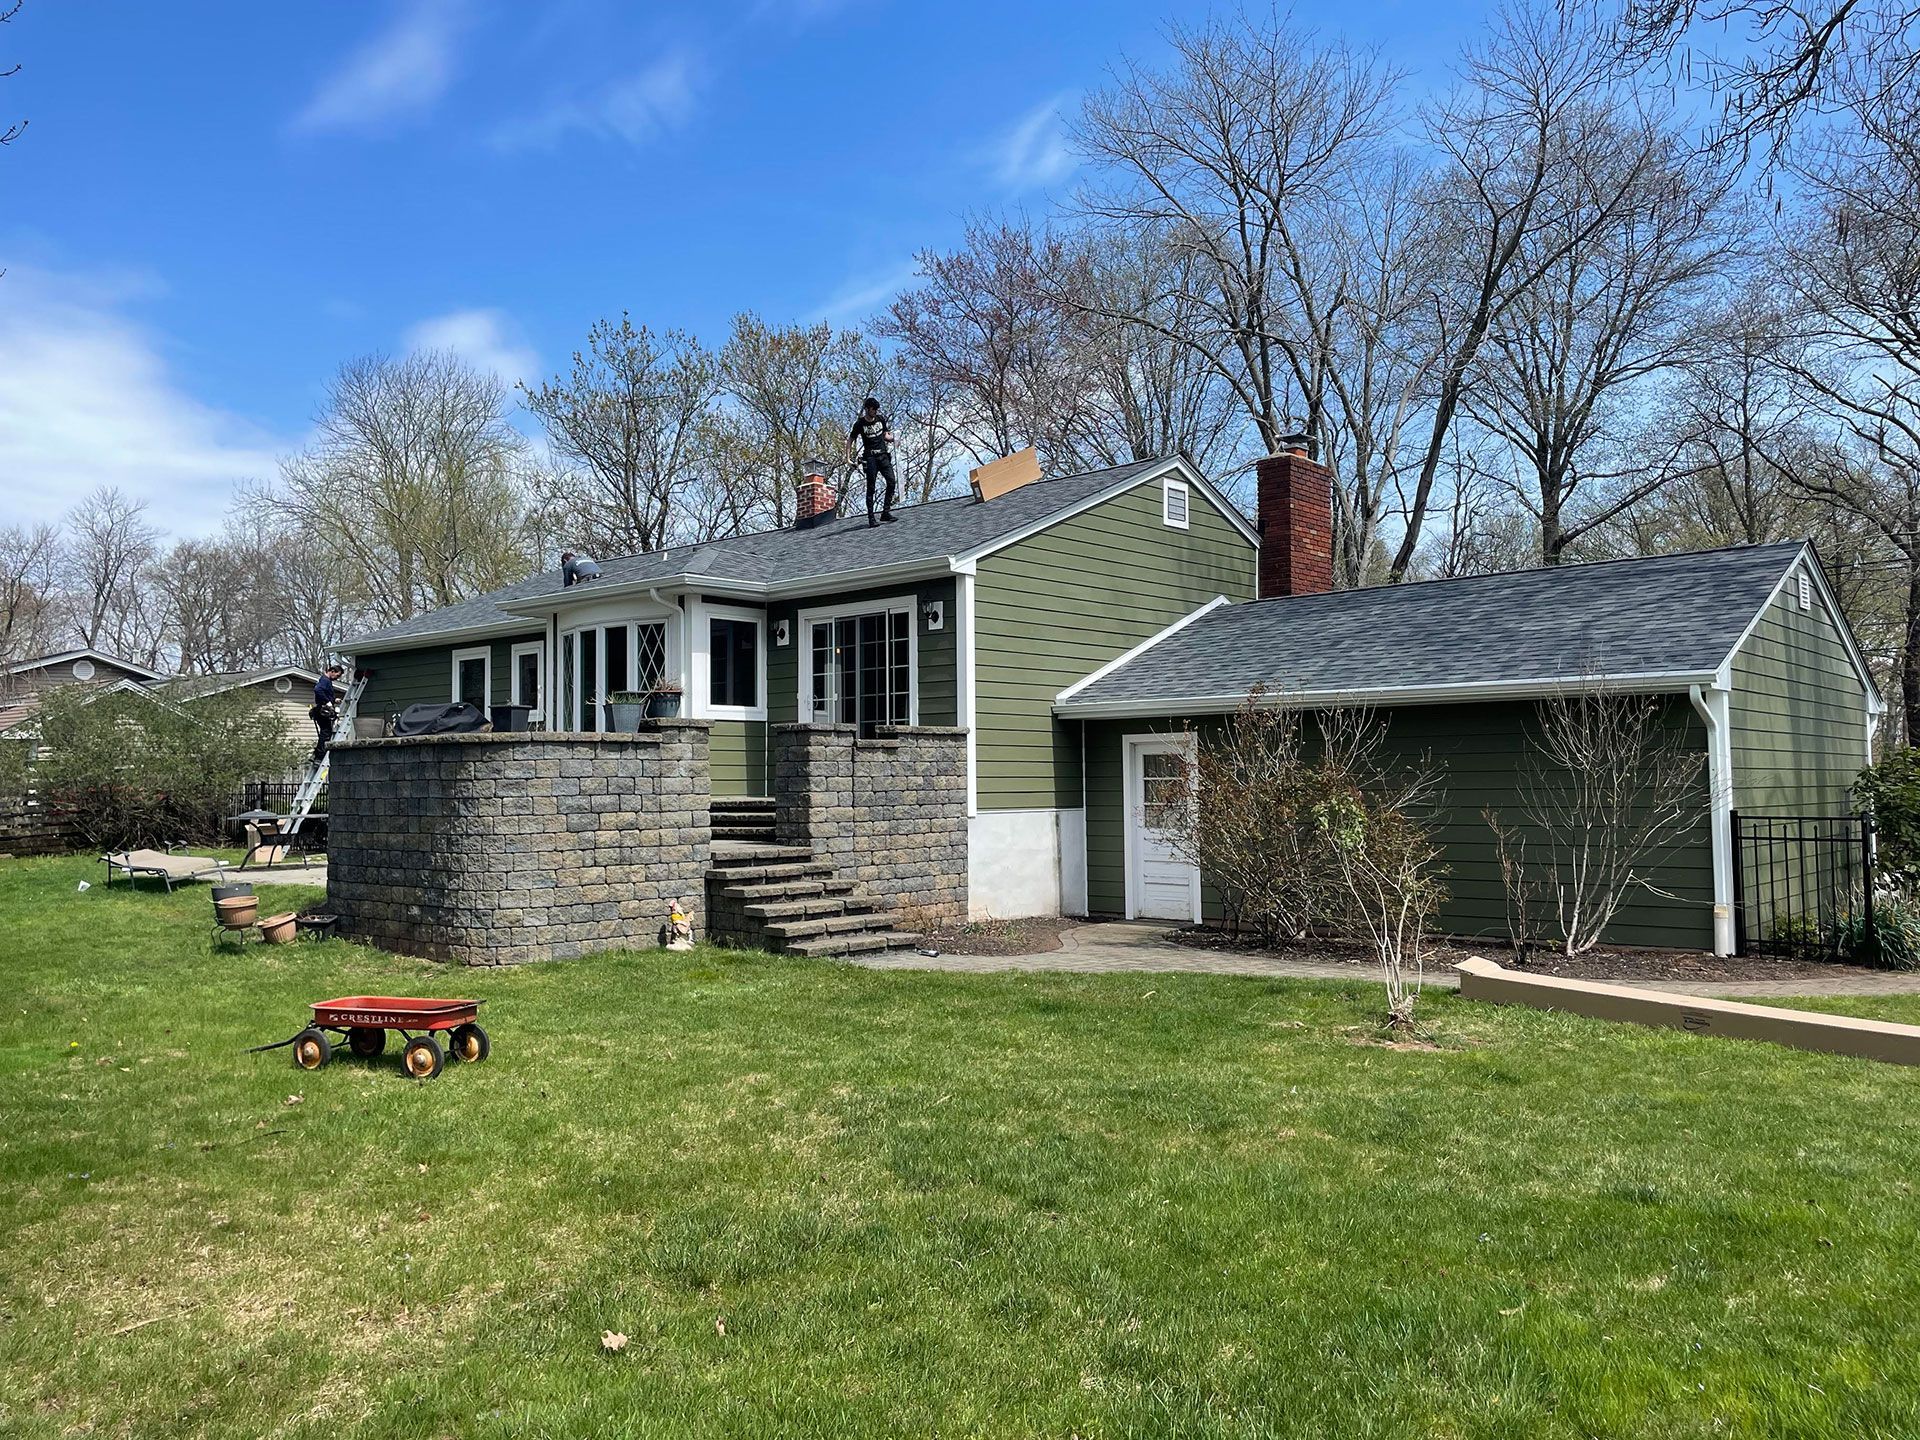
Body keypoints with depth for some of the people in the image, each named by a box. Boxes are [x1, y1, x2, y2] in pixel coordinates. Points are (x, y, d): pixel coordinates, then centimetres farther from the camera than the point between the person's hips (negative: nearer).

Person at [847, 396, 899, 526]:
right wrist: (848, 458, -3)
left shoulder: (881, 419, 9)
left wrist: (890, 438, -1)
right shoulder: (859, 424, -3)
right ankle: (871, 519, -6)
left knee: (892, 482, -9)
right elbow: (850, 441, 5)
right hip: (870, 457, -4)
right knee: (871, 487, -6)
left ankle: (886, 512, -2)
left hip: (883, 454, 4)